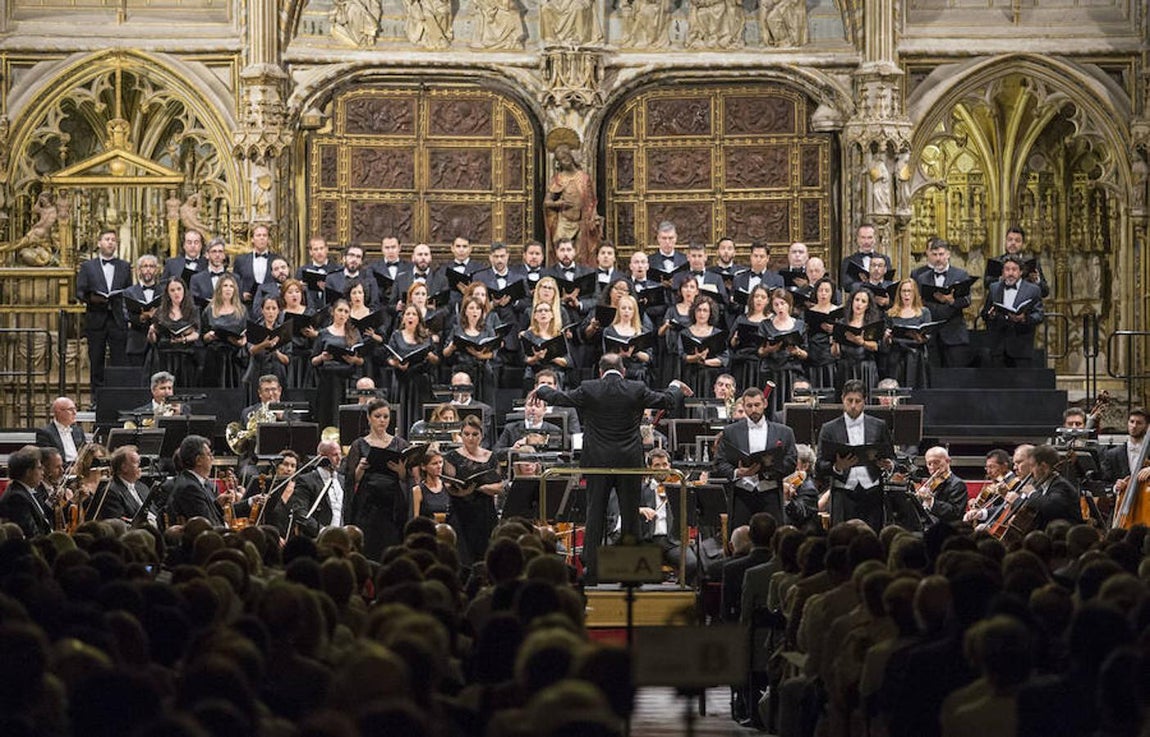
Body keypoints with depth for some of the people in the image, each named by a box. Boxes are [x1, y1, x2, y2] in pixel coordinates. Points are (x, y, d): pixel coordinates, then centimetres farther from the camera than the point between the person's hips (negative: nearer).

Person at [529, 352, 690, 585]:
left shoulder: (589, 390, -6)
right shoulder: (637, 391, -3)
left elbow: (559, 398, 4)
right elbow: (667, 401, 9)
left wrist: (541, 390, 25)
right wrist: (676, 387, 31)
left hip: (597, 462, 0)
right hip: (629, 461, 0)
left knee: (595, 514, 6)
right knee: (630, 514, 7)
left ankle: (591, 571, 4)